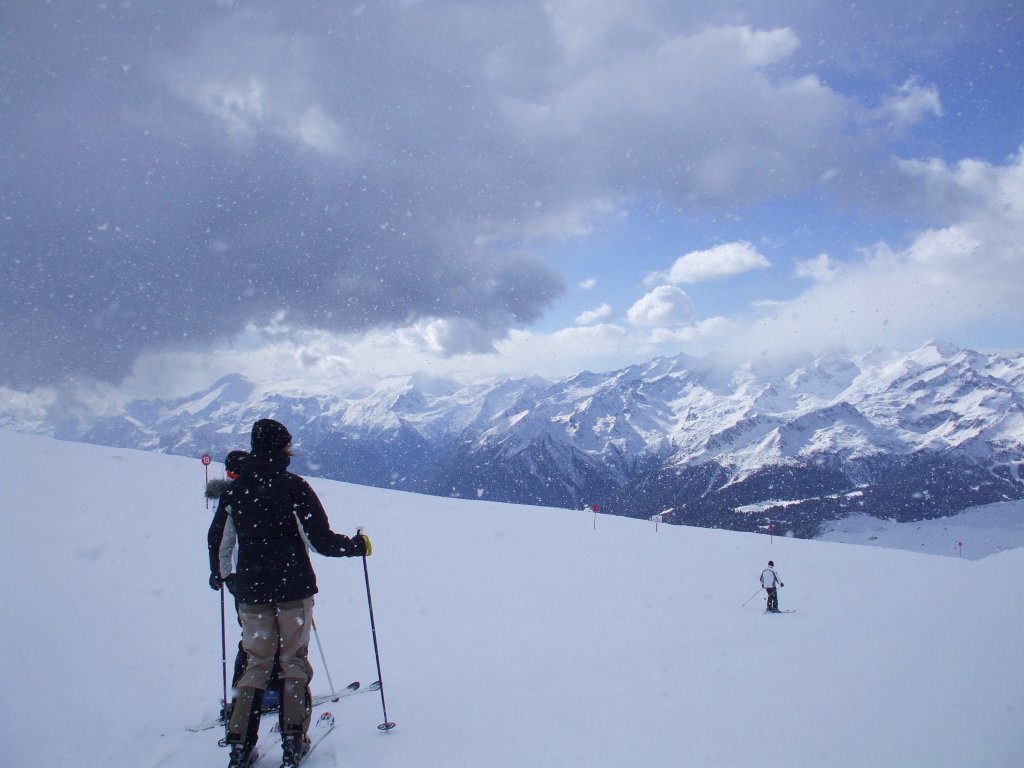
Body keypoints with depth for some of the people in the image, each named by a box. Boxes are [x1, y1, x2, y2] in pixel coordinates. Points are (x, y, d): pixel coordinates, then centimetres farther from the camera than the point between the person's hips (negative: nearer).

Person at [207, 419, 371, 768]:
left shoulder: (233, 490, 3)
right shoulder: (294, 486, -10)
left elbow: (217, 539, 15)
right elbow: (322, 541, -12)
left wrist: (217, 574, 34)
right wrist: (359, 545, 5)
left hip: (250, 593, 3)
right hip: (293, 590, -3)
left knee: (256, 663, 14)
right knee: (293, 662, 10)